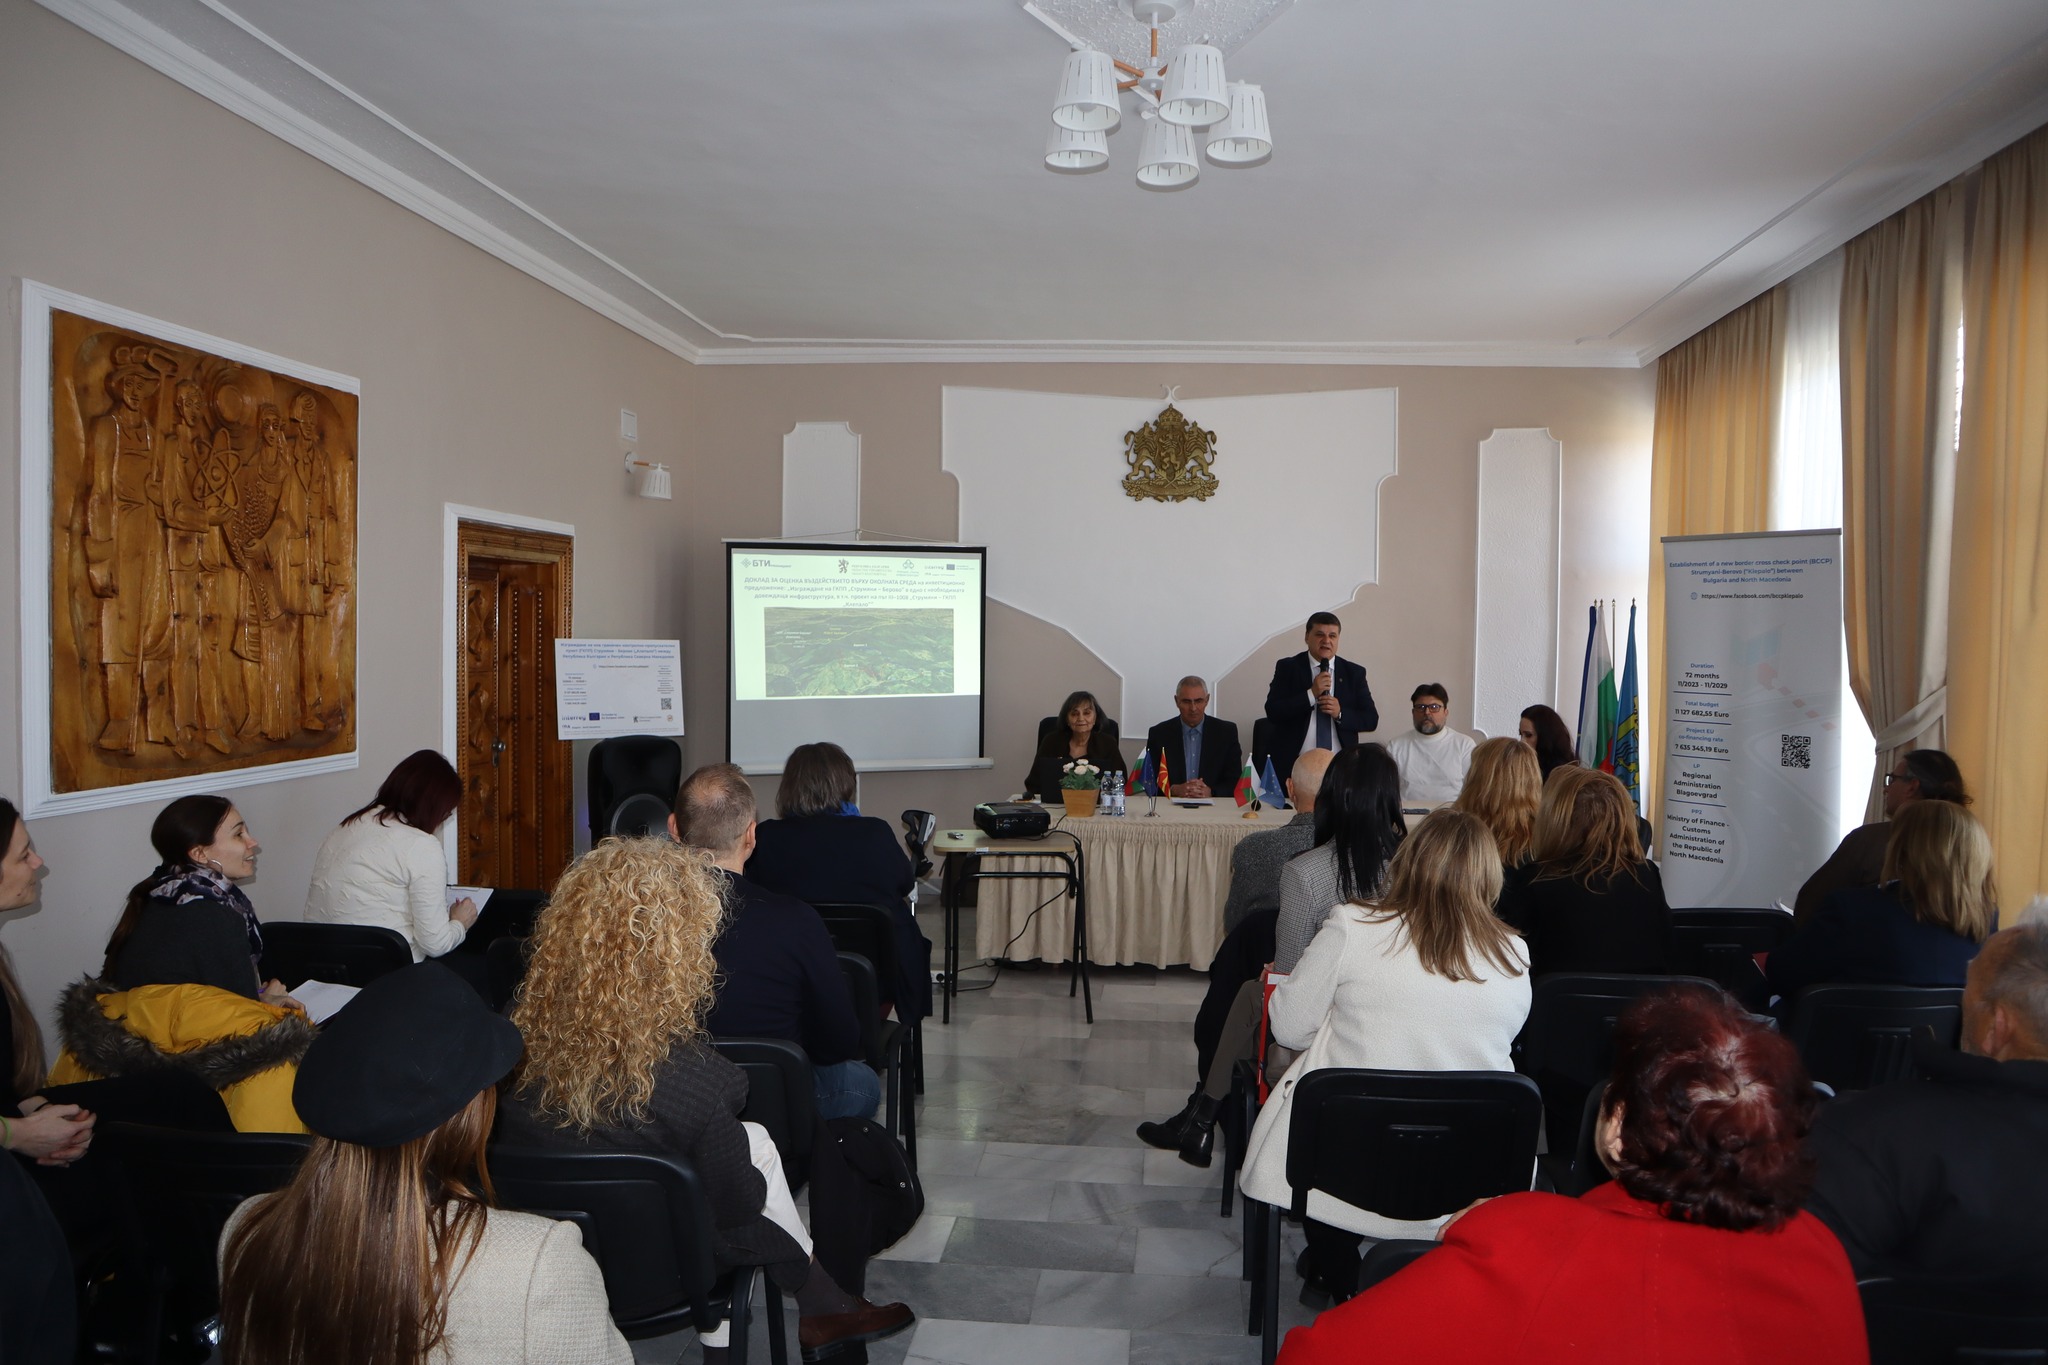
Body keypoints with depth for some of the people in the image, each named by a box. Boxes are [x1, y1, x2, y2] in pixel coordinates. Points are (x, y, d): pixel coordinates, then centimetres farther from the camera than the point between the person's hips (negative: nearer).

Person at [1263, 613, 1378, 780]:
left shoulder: (1354, 672, 8)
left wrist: (1340, 713, -12)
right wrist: (1311, 694, -16)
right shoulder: (1287, 668, 2)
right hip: (1294, 766, -2)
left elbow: (1371, 719, 6)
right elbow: (1272, 711, -8)